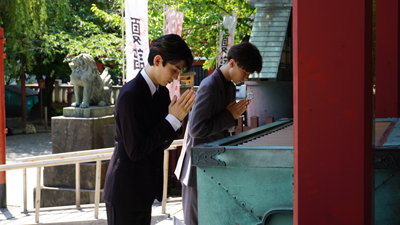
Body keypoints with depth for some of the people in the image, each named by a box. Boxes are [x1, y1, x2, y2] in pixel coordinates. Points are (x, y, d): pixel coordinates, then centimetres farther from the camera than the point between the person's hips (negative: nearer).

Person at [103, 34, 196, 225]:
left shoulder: (162, 92, 5)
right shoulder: (130, 95, -21)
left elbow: (163, 142, 9)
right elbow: (136, 151, -22)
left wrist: (177, 118, -10)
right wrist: (172, 119, -20)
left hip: (145, 188, 8)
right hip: (126, 192, -8)